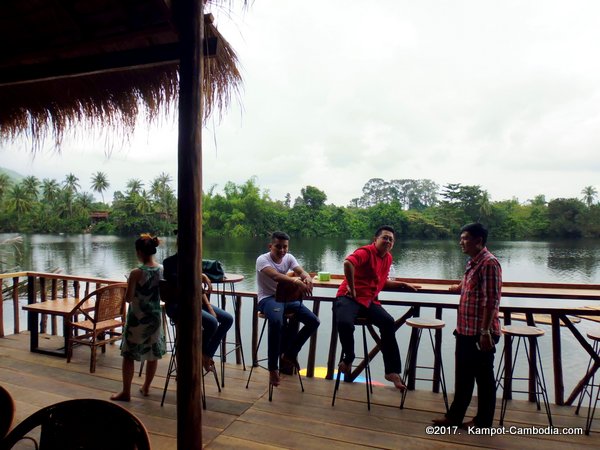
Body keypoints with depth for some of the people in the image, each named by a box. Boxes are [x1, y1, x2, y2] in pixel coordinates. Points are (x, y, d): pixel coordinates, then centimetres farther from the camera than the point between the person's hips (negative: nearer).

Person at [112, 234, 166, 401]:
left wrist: (130, 285, 3)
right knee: (153, 354, 17)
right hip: (155, 316, 5)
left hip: (137, 318, -5)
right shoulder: (162, 270, -5)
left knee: (128, 355, 11)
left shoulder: (136, 273, -19)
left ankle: (126, 392, 20)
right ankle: (146, 387, 32)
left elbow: (128, 298, -13)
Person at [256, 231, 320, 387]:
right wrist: (296, 281, -50)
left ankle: (290, 353, 12)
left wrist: (307, 278, -37)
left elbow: (301, 271, -10)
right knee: (276, 321, -39)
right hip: (268, 298, -6)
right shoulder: (262, 259, -14)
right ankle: (273, 368, -22)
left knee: (314, 321, -7)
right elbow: (275, 276, -34)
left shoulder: (289, 258, 4)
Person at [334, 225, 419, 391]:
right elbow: (348, 263, -33)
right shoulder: (366, 251, -12)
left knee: (388, 322, -15)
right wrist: (352, 288, -24)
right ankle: (348, 358, -2)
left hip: (369, 300, 7)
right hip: (348, 297, -7)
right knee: (345, 323, -34)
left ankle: (392, 371, -4)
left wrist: (403, 284, 21)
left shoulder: (388, 258, 16)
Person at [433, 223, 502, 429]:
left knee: (483, 377, 8)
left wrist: (485, 331, -23)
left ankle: (483, 421, 25)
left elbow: (491, 301, -22)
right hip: (465, 330, 9)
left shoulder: (489, 263, -17)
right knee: (463, 375, 18)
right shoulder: (472, 263, 12)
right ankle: (455, 416, 30)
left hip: (480, 333, -9)